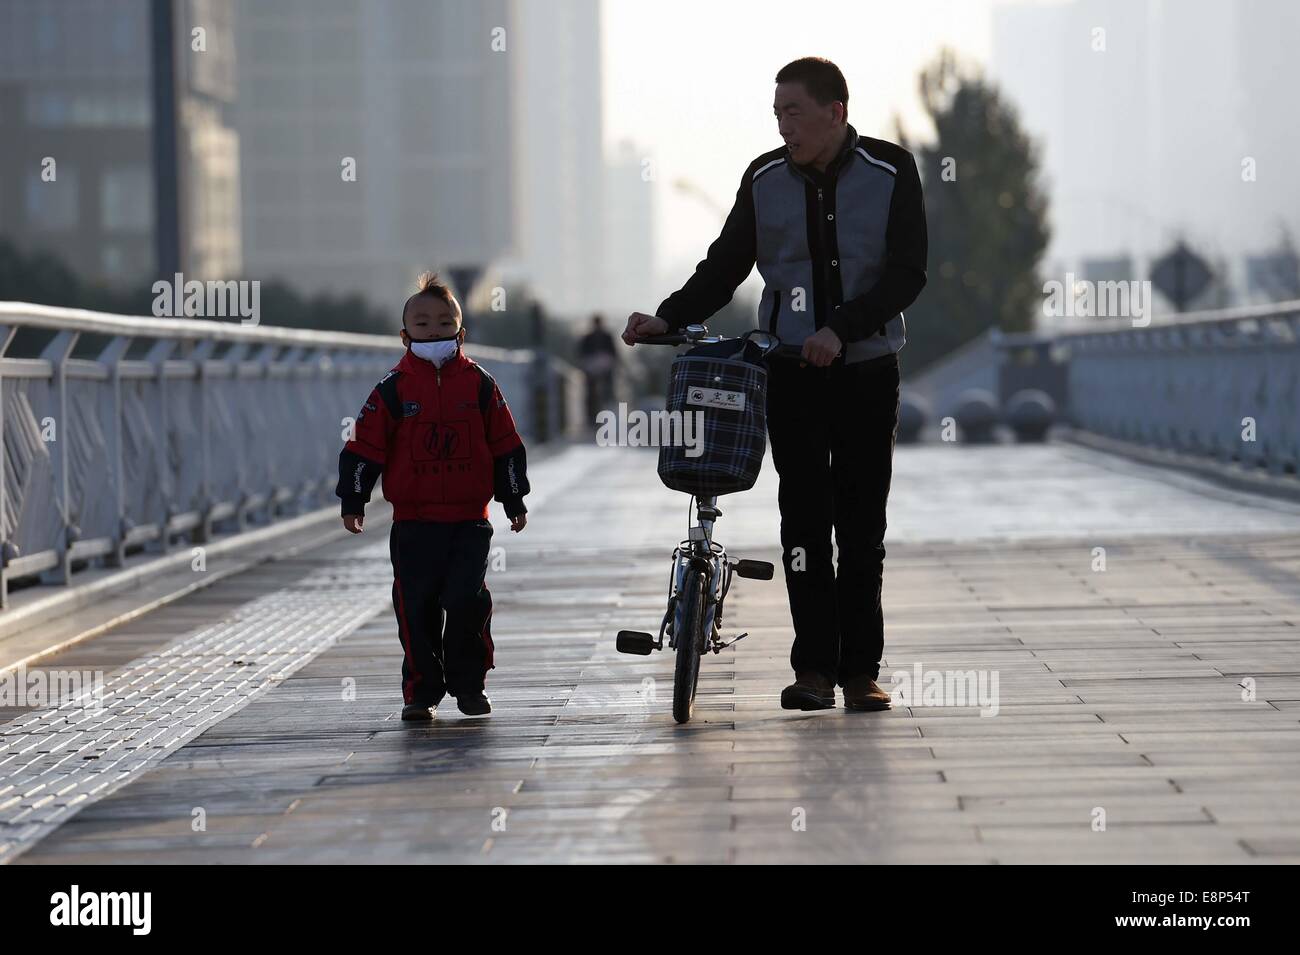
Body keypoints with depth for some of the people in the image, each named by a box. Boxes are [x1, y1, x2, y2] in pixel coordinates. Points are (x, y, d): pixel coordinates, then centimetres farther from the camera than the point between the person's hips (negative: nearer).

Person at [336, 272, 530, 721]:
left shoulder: (478, 384, 5)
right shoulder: (393, 388, 1)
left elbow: (505, 447, 11)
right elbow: (364, 447, 2)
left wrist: (515, 500, 11)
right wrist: (353, 502, -2)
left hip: (469, 520, 0)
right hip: (413, 521, 0)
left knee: (467, 600, -9)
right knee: (416, 608, 0)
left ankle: (468, 683, 9)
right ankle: (421, 691, 11)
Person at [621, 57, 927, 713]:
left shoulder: (891, 171, -5)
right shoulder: (765, 179, 3)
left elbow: (905, 276, -10)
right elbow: (725, 265, 8)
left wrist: (842, 328, -22)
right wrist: (668, 318, -8)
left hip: (867, 369, -1)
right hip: (791, 371, 1)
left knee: (862, 524, 2)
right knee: (804, 517, -5)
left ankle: (860, 670, 8)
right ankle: (813, 669, -2)